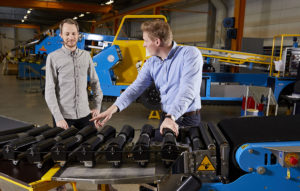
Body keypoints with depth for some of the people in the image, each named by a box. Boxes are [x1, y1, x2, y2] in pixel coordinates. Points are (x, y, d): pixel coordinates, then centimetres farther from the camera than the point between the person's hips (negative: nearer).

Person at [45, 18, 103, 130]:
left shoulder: (86, 55, 6)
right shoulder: (53, 57, -5)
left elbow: (94, 82, 13)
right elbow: (50, 90, -8)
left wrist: (97, 106, 9)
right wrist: (58, 117, -14)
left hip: (84, 113, 3)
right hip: (63, 115, -3)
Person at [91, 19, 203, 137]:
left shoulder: (189, 54, -14)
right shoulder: (151, 63, 5)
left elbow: (187, 90, -24)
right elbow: (136, 88, -2)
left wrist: (171, 117, -35)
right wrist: (112, 109, -15)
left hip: (189, 119, -5)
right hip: (166, 118, 5)